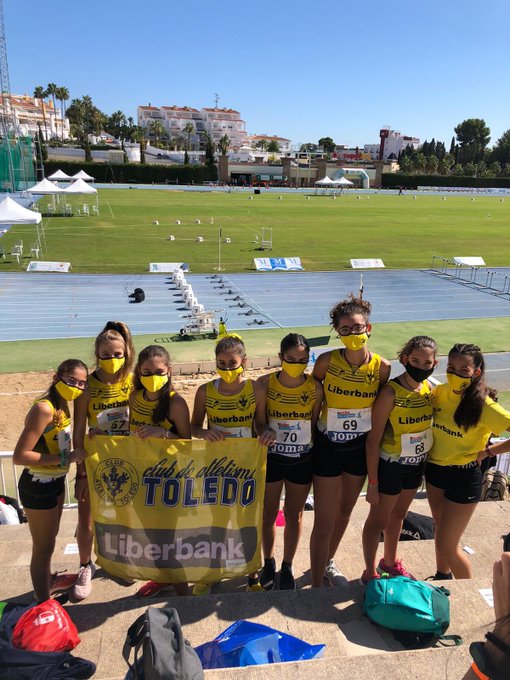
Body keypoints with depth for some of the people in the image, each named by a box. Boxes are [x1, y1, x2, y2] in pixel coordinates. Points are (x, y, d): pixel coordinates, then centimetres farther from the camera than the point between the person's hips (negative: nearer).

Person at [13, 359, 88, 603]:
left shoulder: (62, 404, 0)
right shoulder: (44, 409, -27)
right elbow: (19, 456, -30)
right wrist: (66, 459, -30)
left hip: (54, 481, 9)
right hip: (38, 486, -9)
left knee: (50, 538, 28)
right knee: (43, 547, 8)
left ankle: (49, 581, 51)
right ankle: (43, 602, 26)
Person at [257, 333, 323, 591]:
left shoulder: (315, 387, -10)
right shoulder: (265, 384, -13)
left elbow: (315, 424, 1)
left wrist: (318, 460, 4)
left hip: (302, 460, 1)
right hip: (271, 457, 0)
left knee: (294, 514, 15)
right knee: (268, 514, 14)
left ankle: (287, 567, 35)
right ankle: (268, 563, 37)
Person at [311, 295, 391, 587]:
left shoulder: (382, 367, -11)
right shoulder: (327, 361, -16)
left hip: (360, 448, 3)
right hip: (328, 446, -3)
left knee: (345, 511, 22)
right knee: (324, 521, 1)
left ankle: (328, 561, 48)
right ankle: (316, 585, 19)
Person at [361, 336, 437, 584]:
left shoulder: (429, 388, -5)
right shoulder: (391, 392, -24)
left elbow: (428, 425, 9)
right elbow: (373, 440, -19)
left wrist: (424, 467, 9)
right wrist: (372, 483, -16)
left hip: (416, 465, 6)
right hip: (390, 467, -6)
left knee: (398, 515, 25)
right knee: (378, 521, 11)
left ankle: (390, 562, 47)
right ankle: (370, 573, 31)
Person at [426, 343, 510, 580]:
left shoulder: (483, 406, -23)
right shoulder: (439, 392, -7)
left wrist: (488, 451, -19)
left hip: (463, 478, -6)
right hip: (435, 470, 6)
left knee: (447, 546, 3)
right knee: (440, 529, 26)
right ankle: (442, 577, 50)